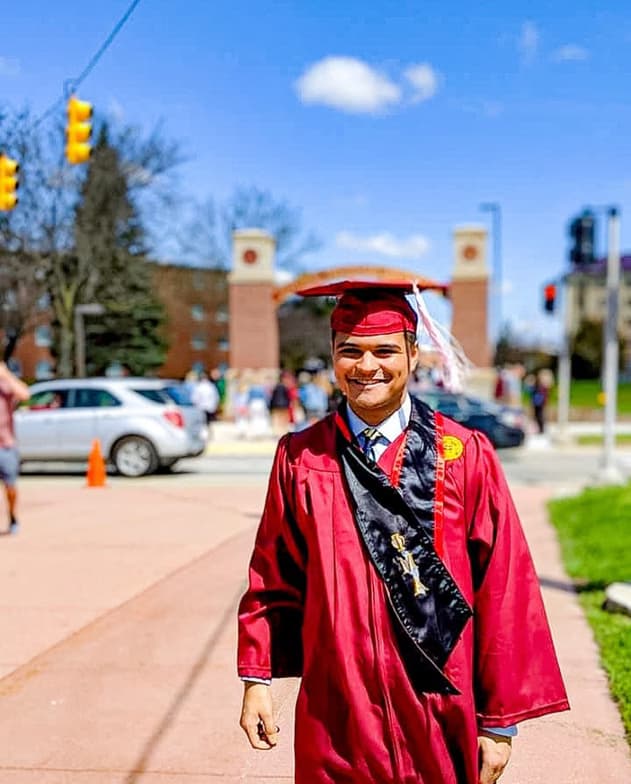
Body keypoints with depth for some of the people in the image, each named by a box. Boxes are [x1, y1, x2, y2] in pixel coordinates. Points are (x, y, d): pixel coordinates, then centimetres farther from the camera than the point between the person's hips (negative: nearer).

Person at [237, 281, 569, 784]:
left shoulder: (467, 455, -7)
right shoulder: (301, 458, -1)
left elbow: (504, 589, -6)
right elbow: (272, 579, 5)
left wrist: (501, 720, -5)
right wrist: (256, 679, 0)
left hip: (441, 718, -1)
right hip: (335, 720, 1)